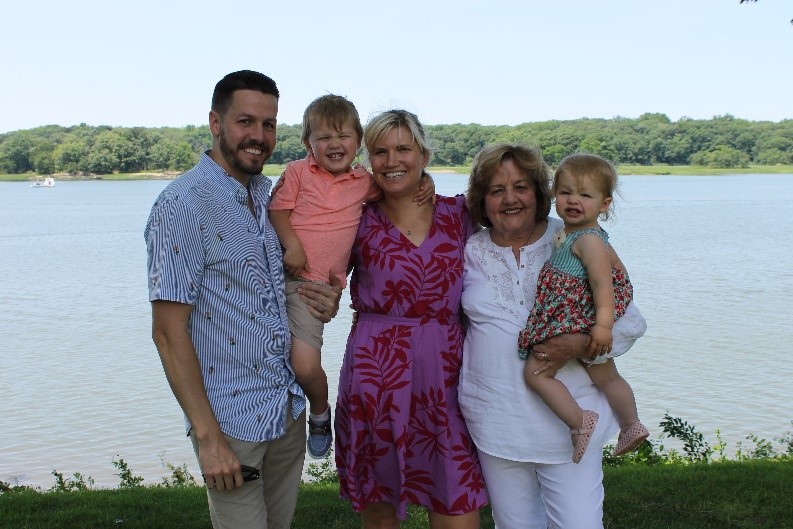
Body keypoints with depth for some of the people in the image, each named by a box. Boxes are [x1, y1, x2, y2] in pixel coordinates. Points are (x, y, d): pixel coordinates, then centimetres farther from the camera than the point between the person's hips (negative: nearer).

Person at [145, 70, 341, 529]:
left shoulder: (271, 194, 7)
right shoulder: (182, 205, -15)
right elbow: (169, 331, -17)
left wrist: (324, 302, -2)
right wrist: (209, 437, -19)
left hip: (289, 409, 7)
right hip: (232, 419, -7)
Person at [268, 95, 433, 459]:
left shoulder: (365, 183, 8)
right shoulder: (298, 172, 3)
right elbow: (278, 209, -3)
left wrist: (426, 184, 3)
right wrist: (291, 245, -17)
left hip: (312, 285, -1)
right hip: (279, 269, 1)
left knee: (305, 365, -12)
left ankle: (319, 412, 17)